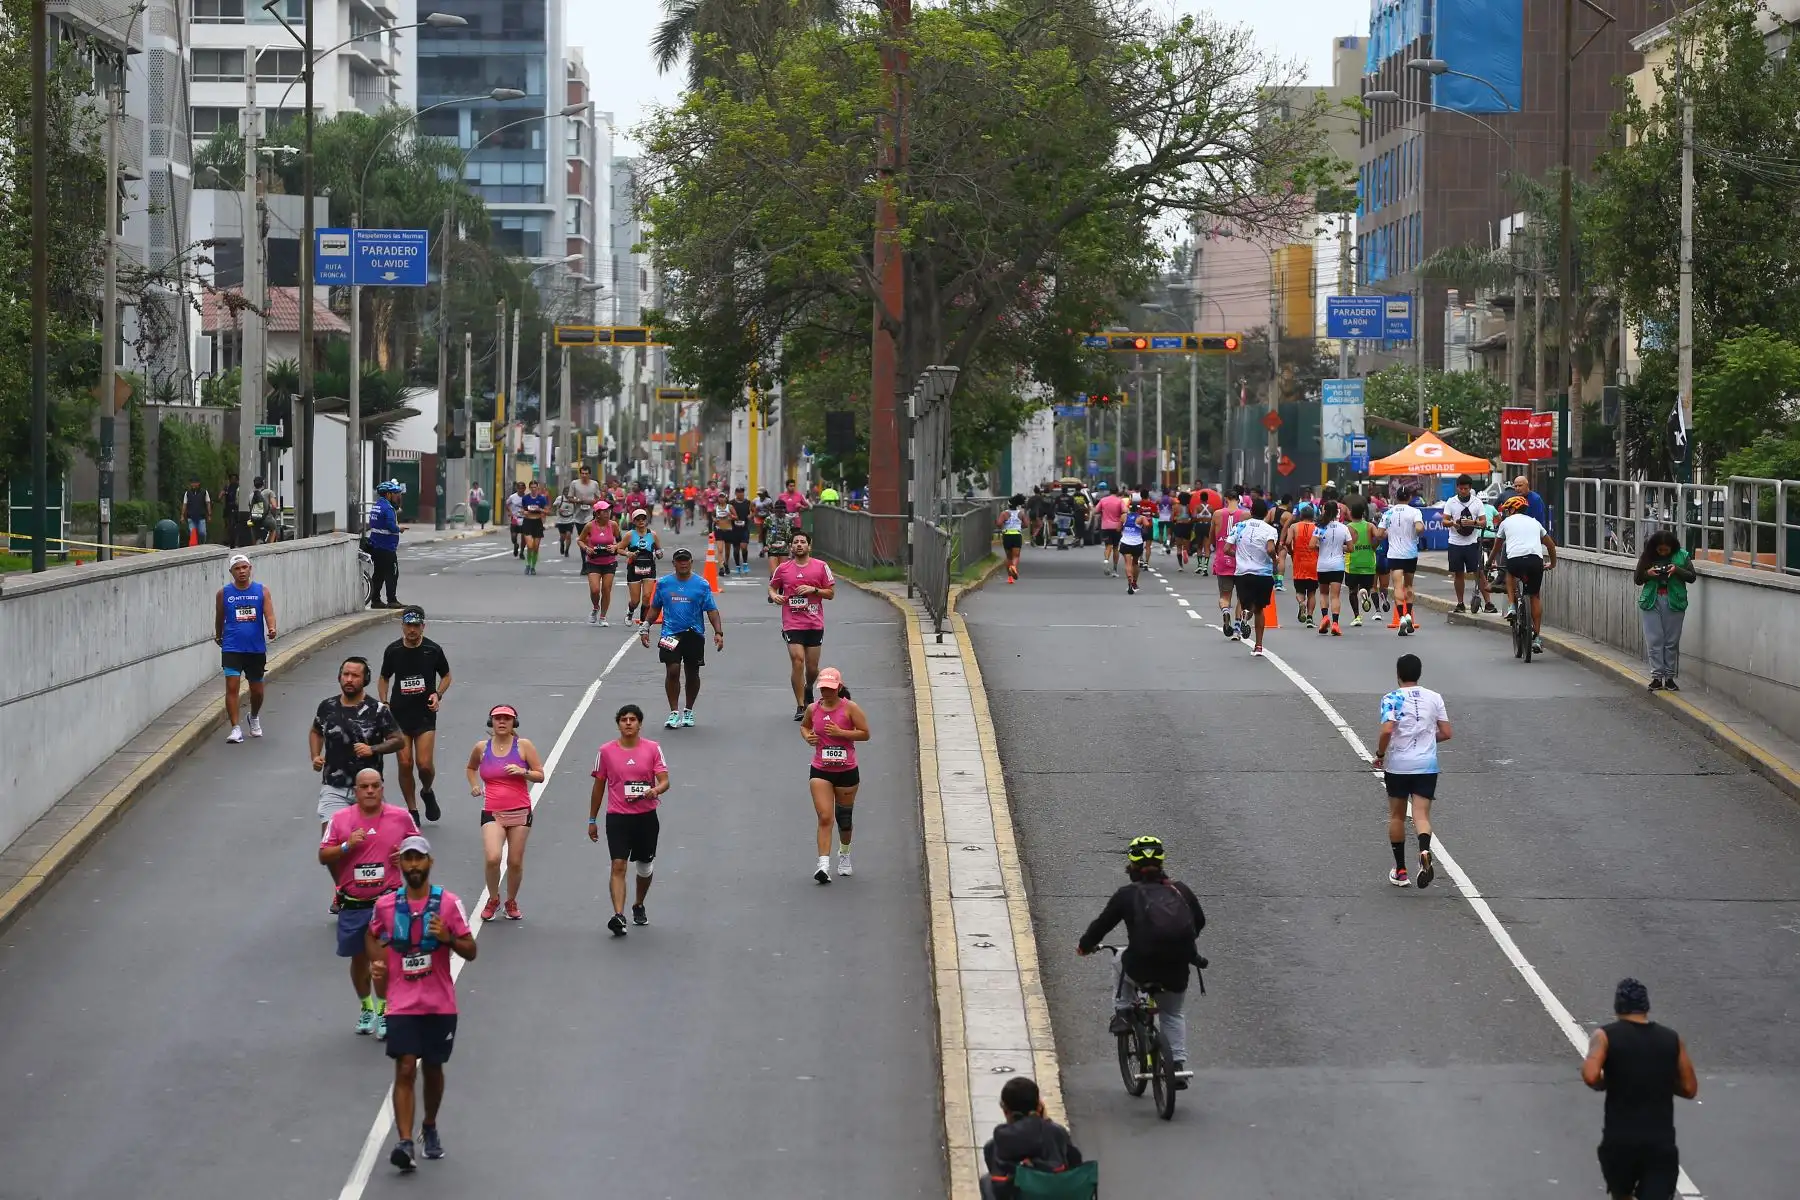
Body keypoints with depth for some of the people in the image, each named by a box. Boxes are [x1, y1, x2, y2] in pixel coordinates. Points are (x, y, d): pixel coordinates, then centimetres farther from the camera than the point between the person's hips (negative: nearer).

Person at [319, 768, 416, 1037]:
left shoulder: (400, 816, 0)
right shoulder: (340, 819, -1)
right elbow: (323, 857, 0)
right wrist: (346, 845, -17)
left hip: (387, 901, -1)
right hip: (352, 904, 1)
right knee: (358, 957, 12)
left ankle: (383, 1010, 7)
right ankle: (365, 1007, 31)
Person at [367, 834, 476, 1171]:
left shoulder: (448, 903, -5)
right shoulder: (386, 905, 0)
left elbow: (470, 952, -3)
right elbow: (372, 935, 21)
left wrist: (447, 938, -22)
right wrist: (376, 961, 3)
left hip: (440, 1005, 0)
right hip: (402, 1004, 0)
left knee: (433, 1068, 13)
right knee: (405, 1070, -12)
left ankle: (430, 1128, 37)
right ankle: (405, 1144, -19)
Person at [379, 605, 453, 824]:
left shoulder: (433, 650, -4)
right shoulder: (393, 650, 0)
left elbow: (446, 676, 10)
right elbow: (384, 679, 13)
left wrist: (438, 695, -7)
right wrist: (384, 703, -1)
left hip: (425, 714, -1)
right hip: (399, 715, 1)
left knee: (425, 764, -9)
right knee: (405, 764, -1)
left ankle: (427, 792, 25)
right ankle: (412, 812, 13)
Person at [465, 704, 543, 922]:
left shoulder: (523, 745, 1)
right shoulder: (482, 748, 6)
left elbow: (540, 775, 3)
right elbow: (471, 768, 26)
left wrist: (523, 772, -15)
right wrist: (474, 785, 8)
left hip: (520, 812, 0)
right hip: (492, 813, 0)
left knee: (515, 862, 4)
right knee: (492, 858, -19)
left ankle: (511, 902, 27)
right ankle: (493, 899, 5)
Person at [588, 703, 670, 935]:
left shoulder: (653, 749, 0)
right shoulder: (606, 751, 0)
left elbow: (664, 781, -4)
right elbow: (598, 786, 8)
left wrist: (656, 790, -29)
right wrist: (592, 820, 10)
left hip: (646, 817, 2)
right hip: (617, 817, -2)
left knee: (645, 866, 15)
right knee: (618, 866, -16)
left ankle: (639, 906, 40)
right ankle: (618, 916, -26)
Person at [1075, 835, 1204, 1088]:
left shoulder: (1127, 895, 2)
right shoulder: (1180, 890, 11)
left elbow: (1102, 925, 10)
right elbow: (1199, 921, 24)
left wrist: (1084, 946, 30)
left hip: (1142, 969, -3)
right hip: (1177, 972, 3)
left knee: (1123, 958, 33)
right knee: (1173, 1014, 27)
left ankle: (1122, 1014, 26)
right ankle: (1178, 1066, 17)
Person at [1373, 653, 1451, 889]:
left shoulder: (1392, 699, -7)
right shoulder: (1434, 698, 3)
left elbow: (1387, 730, -20)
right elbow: (1446, 733, 5)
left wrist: (1380, 754, -4)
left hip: (1397, 765, -1)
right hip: (1427, 765, 1)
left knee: (1397, 816, 14)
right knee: (1421, 815, -2)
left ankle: (1400, 870, 20)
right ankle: (1424, 851, -33)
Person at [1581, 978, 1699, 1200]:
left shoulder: (1606, 1036, -2)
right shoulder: (1672, 1039, 6)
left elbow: (1590, 1075, -19)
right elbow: (1689, 1089, 9)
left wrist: (1605, 1084, 3)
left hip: (1619, 1141, -1)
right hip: (1661, 1142, 1)